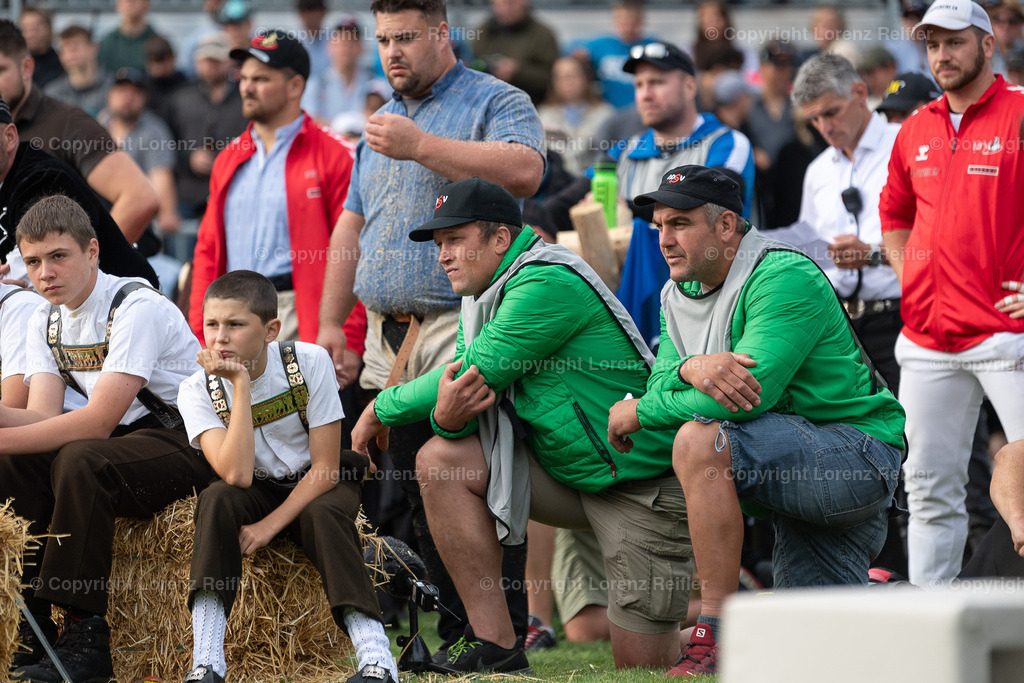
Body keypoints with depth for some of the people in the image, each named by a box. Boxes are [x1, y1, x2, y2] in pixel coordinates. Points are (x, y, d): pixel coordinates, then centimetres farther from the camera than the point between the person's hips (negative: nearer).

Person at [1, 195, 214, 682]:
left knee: (78, 460, -34)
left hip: (191, 445, -8)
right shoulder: (45, 322, 6)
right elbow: (44, 417, -6)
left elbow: (97, 422, -26)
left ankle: (85, 637, -33)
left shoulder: (138, 308, -19)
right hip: (123, 442, 8)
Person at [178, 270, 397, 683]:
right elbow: (237, 475, -30)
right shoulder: (197, 390, -14)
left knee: (324, 513, -34)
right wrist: (241, 384, -31)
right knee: (215, 500, -29)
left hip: (316, 488, -1)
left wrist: (270, 525, -25)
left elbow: (325, 468, -16)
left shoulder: (310, 362, -18)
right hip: (259, 492, 2)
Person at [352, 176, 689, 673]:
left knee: (640, 665, -10)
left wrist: (383, 408, -7)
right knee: (440, 459, -11)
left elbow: (477, 370, -21)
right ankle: (495, 648, -9)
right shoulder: (482, 299, 9)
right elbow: (461, 387, 1)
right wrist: (448, 416, -25)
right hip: (562, 472, 8)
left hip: (643, 484, -8)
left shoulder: (547, 284, -20)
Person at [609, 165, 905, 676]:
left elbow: (751, 392, -28)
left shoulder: (785, 277, -19)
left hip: (856, 454, -9)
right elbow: (661, 382, -3)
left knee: (698, 438, -32)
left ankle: (716, 635, -29)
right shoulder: (681, 295, 9)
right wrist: (690, 368, -28)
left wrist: (639, 412, -19)